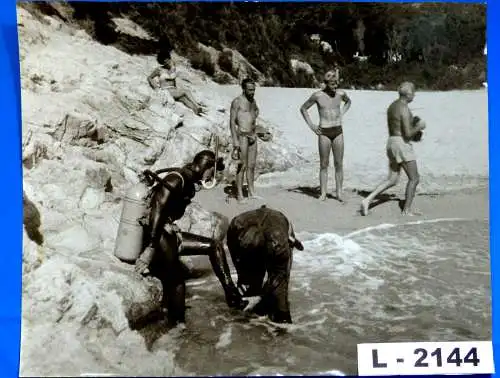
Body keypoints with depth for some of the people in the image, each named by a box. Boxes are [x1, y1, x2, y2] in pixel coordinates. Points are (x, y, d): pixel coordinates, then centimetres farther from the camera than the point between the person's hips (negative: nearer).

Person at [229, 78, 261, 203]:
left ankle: (251, 192, 18)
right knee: (242, 166, -6)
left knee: (252, 165, 9)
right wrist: (235, 141, -19)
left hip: (252, 136, 7)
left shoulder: (253, 100, 11)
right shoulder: (237, 101, -10)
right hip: (242, 136, -7)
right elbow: (232, 122, -14)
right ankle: (239, 195, 0)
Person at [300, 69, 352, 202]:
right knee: (324, 164, 2)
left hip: (338, 131, 3)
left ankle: (339, 192, 10)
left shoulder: (341, 93, 1)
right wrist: (311, 125, 0)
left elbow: (348, 101, 26)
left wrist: (341, 114, 12)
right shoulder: (317, 95, -7)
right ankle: (323, 193, 7)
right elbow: (303, 108, 5)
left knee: (339, 164, 3)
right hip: (324, 133, -2)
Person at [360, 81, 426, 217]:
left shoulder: (392, 106, 13)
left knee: (392, 180, 11)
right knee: (414, 178, 7)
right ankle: (407, 209, 15)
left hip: (391, 143, 9)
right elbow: (408, 134, -21)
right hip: (402, 145, -9)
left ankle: (367, 200, -2)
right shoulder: (404, 109, -17)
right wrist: (419, 126, -3)